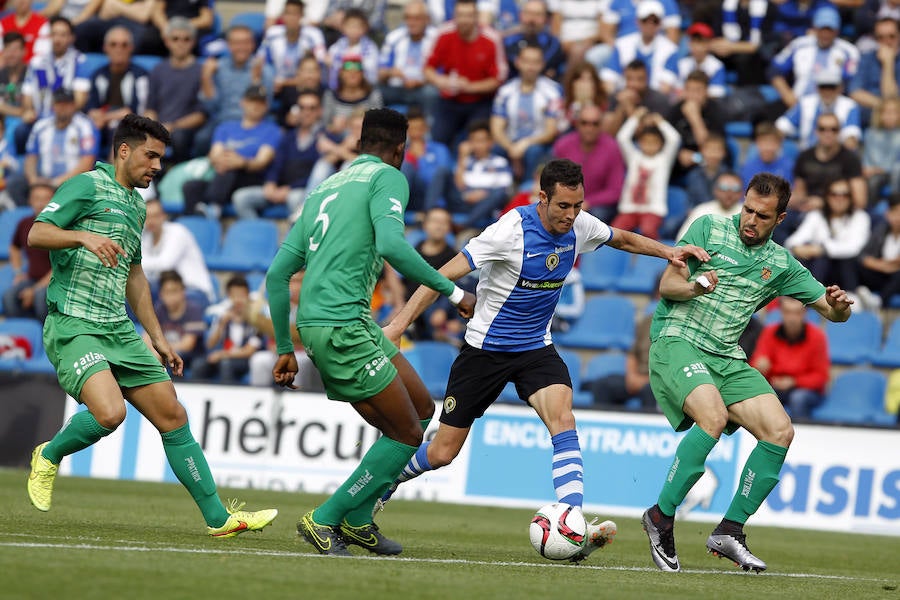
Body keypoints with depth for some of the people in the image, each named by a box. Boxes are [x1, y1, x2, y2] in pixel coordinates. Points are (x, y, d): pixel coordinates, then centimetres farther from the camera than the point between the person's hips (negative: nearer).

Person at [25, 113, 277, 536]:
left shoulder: (135, 205, 21)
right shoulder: (88, 186, -4)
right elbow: (36, 234, -15)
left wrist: (158, 338, 27)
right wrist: (84, 236, -33)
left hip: (119, 331, 8)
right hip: (73, 326, -8)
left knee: (173, 418, 4)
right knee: (110, 412, -29)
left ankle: (218, 517, 11)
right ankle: (49, 457, 1)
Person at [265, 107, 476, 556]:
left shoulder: (324, 188, 23)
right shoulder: (388, 177, 0)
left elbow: (277, 273, 21)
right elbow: (391, 244, -20)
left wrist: (284, 348, 26)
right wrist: (452, 292, -11)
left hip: (312, 322, 9)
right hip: (344, 323, -9)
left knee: (422, 409, 15)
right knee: (406, 434, -2)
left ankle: (357, 518, 16)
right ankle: (326, 520, -1)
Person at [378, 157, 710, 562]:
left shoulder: (580, 226, -7)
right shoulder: (512, 230, -24)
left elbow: (622, 239, 17)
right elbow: (447, 273, -22)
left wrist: (667, 251, 3)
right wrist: (399, 323, -27)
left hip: (536, 347, 4)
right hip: (485, 348, -4)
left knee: (562, 419, -23)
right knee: (442, 453, 2)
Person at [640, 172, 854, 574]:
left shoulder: (781, 264, 14)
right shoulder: (709, 229, 3)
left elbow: (831, 312, 16)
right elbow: (667, 285, -2)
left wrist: (839, 306, -10)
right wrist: (695, 287, -25)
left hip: (728, 359, 5)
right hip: (677, 341, -5)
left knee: (780, 431, -12)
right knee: (713, 418, -32)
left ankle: (730, 530, -3)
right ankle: (661, 516, -19)